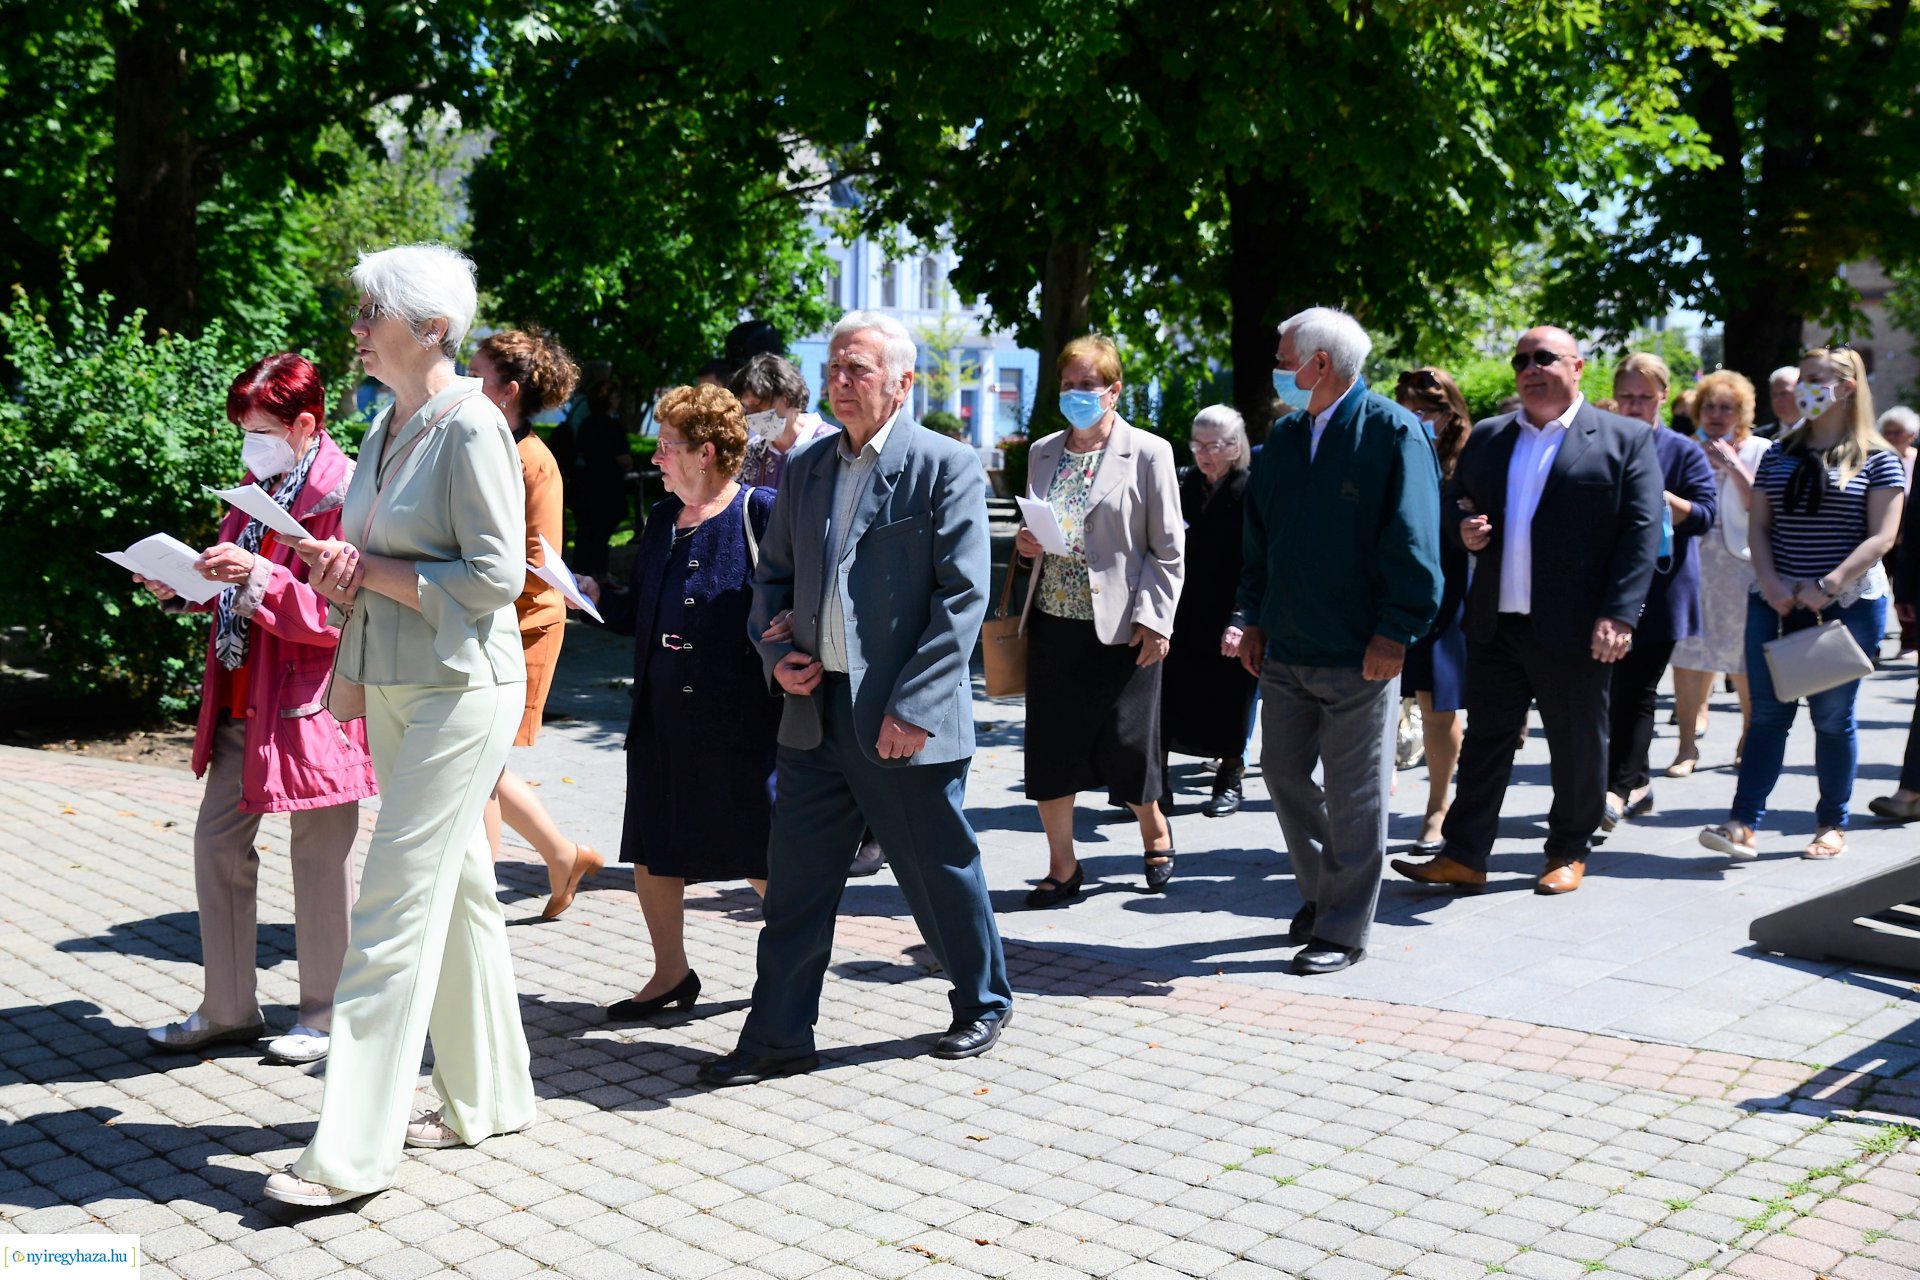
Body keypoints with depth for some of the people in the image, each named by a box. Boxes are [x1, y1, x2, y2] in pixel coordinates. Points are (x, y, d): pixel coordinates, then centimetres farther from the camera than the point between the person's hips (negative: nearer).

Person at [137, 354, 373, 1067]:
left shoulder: (344, 495, -13)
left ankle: (325, 1014, 16)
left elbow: (339, 614, -18)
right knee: (217, 843, 10)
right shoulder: (258, 485, 15)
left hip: (310, 707, -9)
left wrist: (258, 577, -26)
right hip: (243, 705, 9)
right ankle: (228, 1007, 22)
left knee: (320, 858, 3)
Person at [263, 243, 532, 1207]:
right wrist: (341, 570, 0)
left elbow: (494, 576, -18)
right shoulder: (386, 429, 13)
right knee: (458, 892, 15)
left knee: (394, 908, -9)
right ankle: (488, 1097, 27)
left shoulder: (470, 426, -13)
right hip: (392, 687, 9)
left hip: (460, 689, -9)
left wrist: (369, 570, -14)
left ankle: (352, 1153, -5)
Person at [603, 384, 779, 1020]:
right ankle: (671, 973, 26)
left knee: (757, 855, 2)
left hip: (739, 715, -7)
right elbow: (642, 610, 17)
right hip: (663, 715, 7)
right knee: (650, 849, 10)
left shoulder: (761, 512, -8)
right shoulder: (661, 518, 13)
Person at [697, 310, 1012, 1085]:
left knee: (941, 875, 9)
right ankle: (779, 1037, 16)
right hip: (816, 711, 6)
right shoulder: (807, 468, 12)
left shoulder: (946, 467, -7)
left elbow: (963, 597, -12)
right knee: (794, 881, 6)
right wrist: (776, 654, 1)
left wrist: (913, 707, -17)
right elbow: (773, 575, 20)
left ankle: (983, 1004, 30)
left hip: (905, 723, -5)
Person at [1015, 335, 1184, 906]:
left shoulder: (1149, 453, -4)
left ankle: (1154, 830, 32)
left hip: (1120, 627, -4)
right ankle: (1063, 867, 18)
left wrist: (1155, 620, -12)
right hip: (1053, 624, 5)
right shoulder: (1042, 453, 10)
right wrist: (1024, 543, -2)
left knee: (1125, 746, 2)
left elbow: (1167, 548, -5)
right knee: (1050, 749, 5)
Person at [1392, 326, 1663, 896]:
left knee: (1578, 747, 8)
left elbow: (1642, 529, -6)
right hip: (1495, 625, 4)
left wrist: (1619, 615, -15)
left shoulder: (1625, 439, 0)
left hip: (1575, 629, -4)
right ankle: (1463, 858, 8)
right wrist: (1463, 527, -2)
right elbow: (1453, 502, 23)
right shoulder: (1487, 438, 13)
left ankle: (1568, 853, 23)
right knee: (1484, 741, 5)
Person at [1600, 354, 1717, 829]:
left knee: (1637, 693, -4)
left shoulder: (1683, 451, 3)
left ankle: (1618, 789, -5)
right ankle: (1637, 782, 16)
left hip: (1660, 591, -3)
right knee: (1610, 692, 3)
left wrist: (1660, 496, -19)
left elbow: (1705, 515, -4)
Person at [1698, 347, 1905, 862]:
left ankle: (1832, 825, 17)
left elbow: (1881, 536, -9)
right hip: (1776, 603, 3)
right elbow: (1760, 525, 8)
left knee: (1832, 717, 4)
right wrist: (1770, 581, -9)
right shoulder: (1780, 454, 11)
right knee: (1768, 713, -1)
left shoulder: (1876, 459, -2)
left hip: (1848, 605, -3)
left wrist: (1827, 586, -19)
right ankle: (1743, 824, -5)